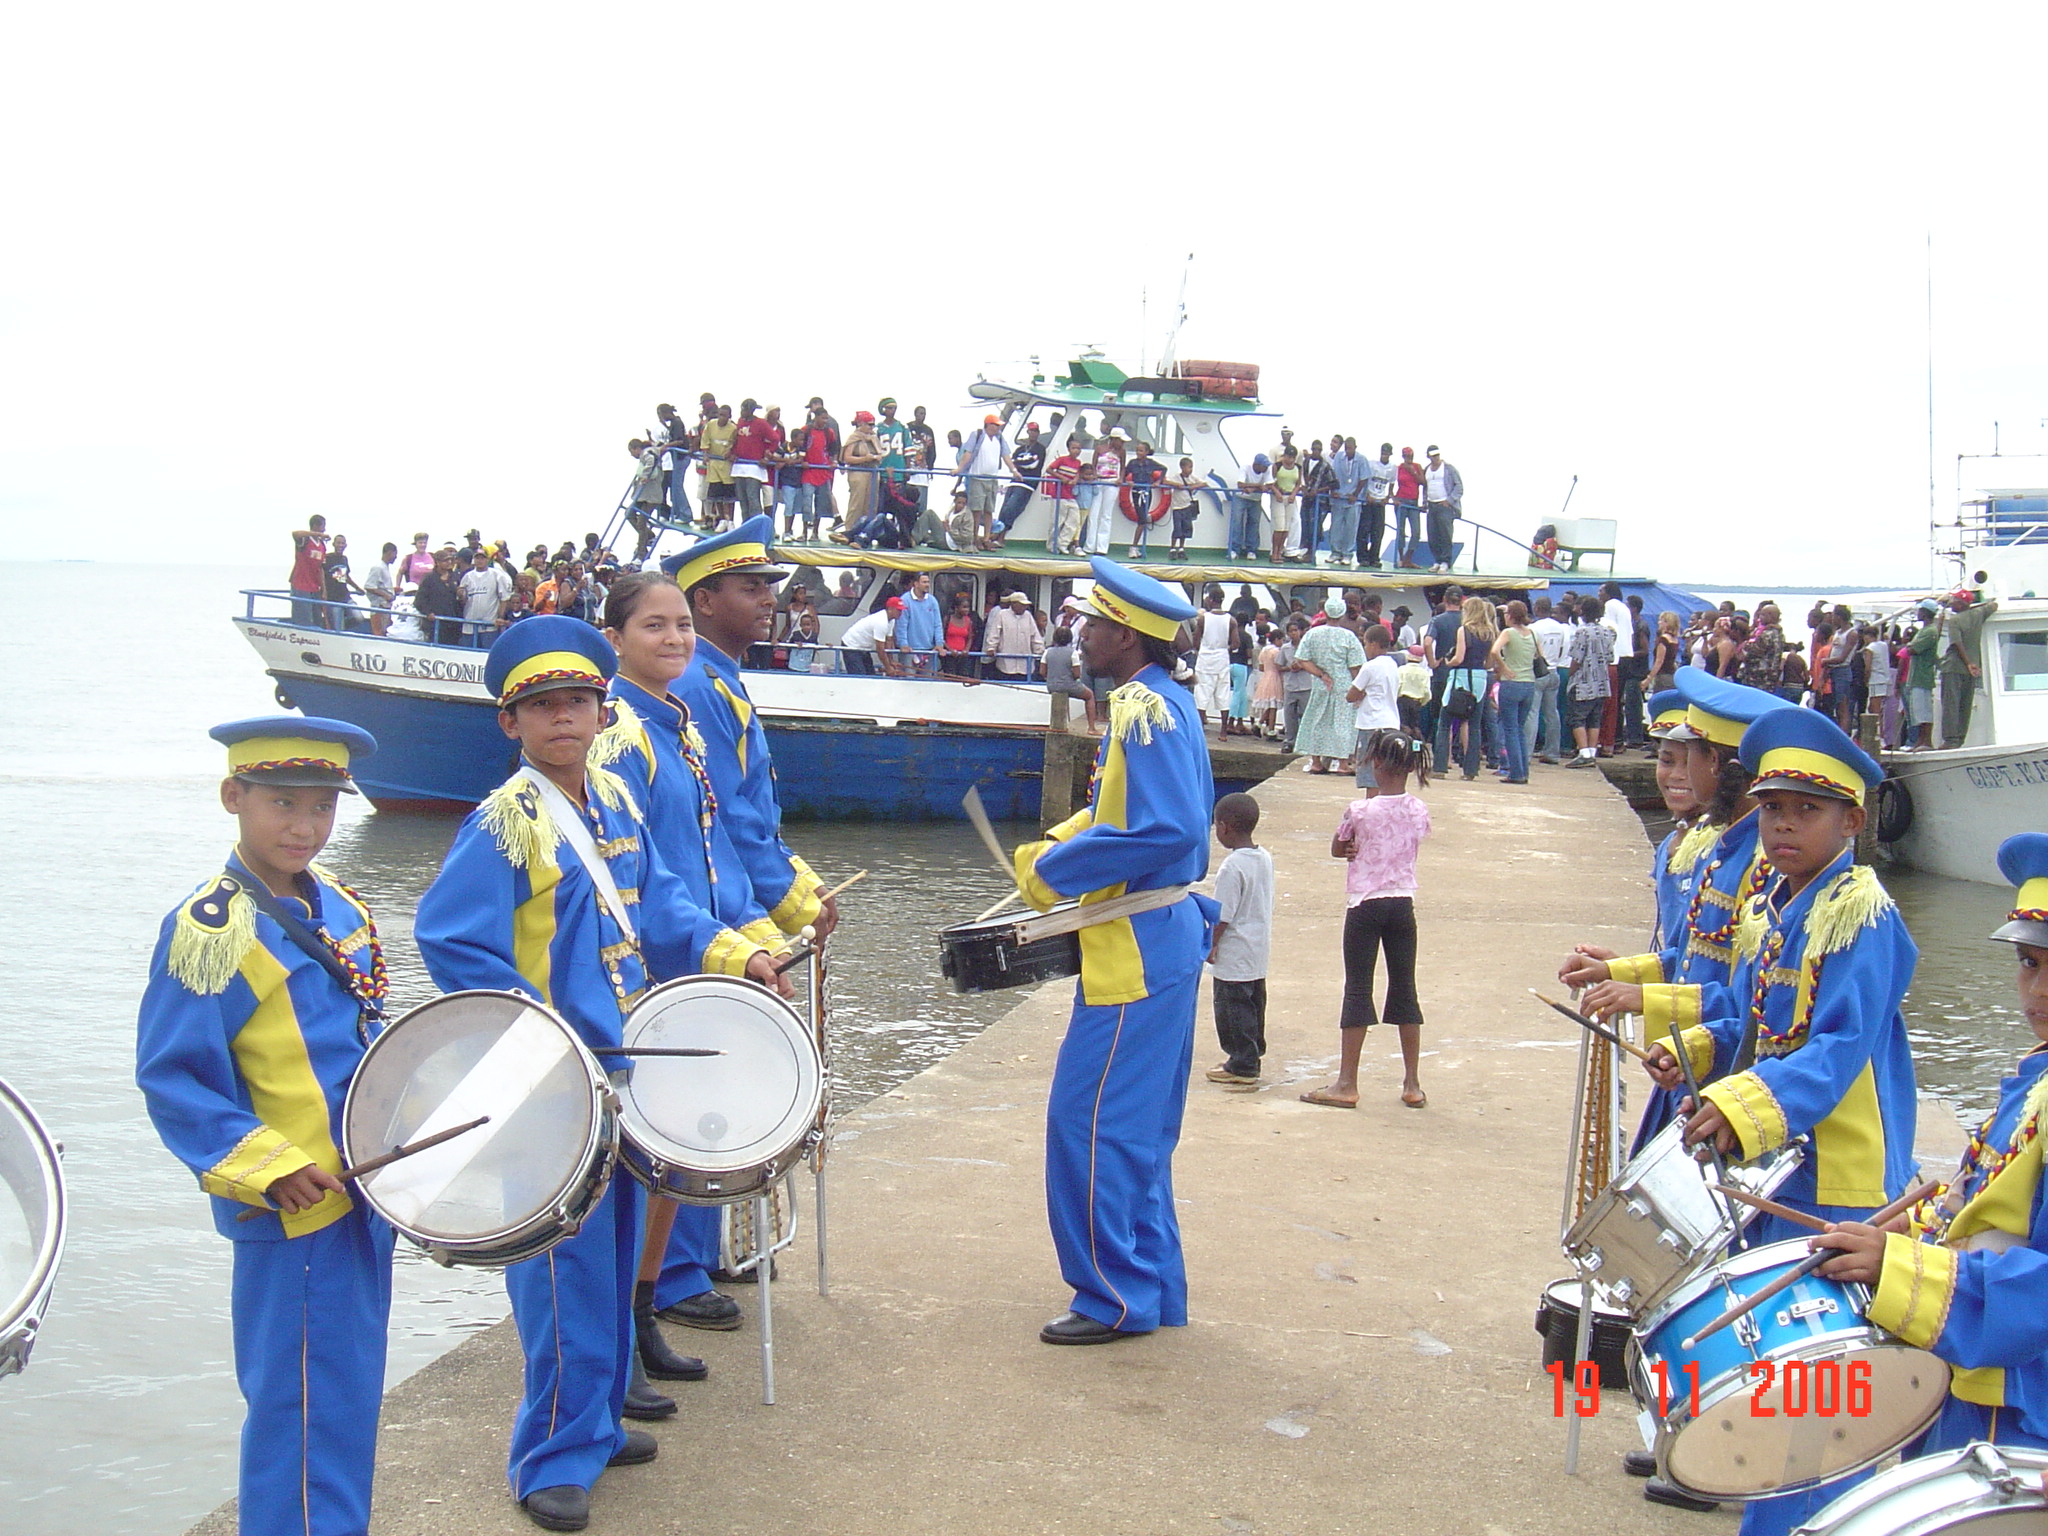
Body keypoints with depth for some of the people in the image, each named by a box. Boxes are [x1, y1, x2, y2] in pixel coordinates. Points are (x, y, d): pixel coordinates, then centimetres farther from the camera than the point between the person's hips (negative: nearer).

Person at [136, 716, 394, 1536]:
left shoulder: (338, 908, 7)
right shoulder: (209, 929, -16)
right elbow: (169, 1077, -17)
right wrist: (266, 1166, -21)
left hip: (363, 1187, 8)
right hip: (295, 1207, -8)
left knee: (353, 1388, 18)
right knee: (305, 1403, 0)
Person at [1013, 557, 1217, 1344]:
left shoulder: (1146, 709, -18)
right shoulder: (1158, 703, 13)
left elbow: (1170, 829, -27)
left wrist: (1057, 869, -19)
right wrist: (1058, 846, 10)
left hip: (1137, 950, -10)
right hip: (1161, 940, 10)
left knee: (1089, 1118, -4)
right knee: (1137, 1128, 16)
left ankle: (1117, 1299, 5)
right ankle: (1151, 1291, 24)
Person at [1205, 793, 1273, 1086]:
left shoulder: (1232, 867, -22)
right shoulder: (1265, 858, 4)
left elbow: (1223, 915, -20)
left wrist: (1210, 943, -8)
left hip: (1233, 955, -9)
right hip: (1259, 949, 9)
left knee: (1232, 1007, 1)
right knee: (1254, 1004, 18)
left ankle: (1241, 1066, 6)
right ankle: (1253, 1055, 28)